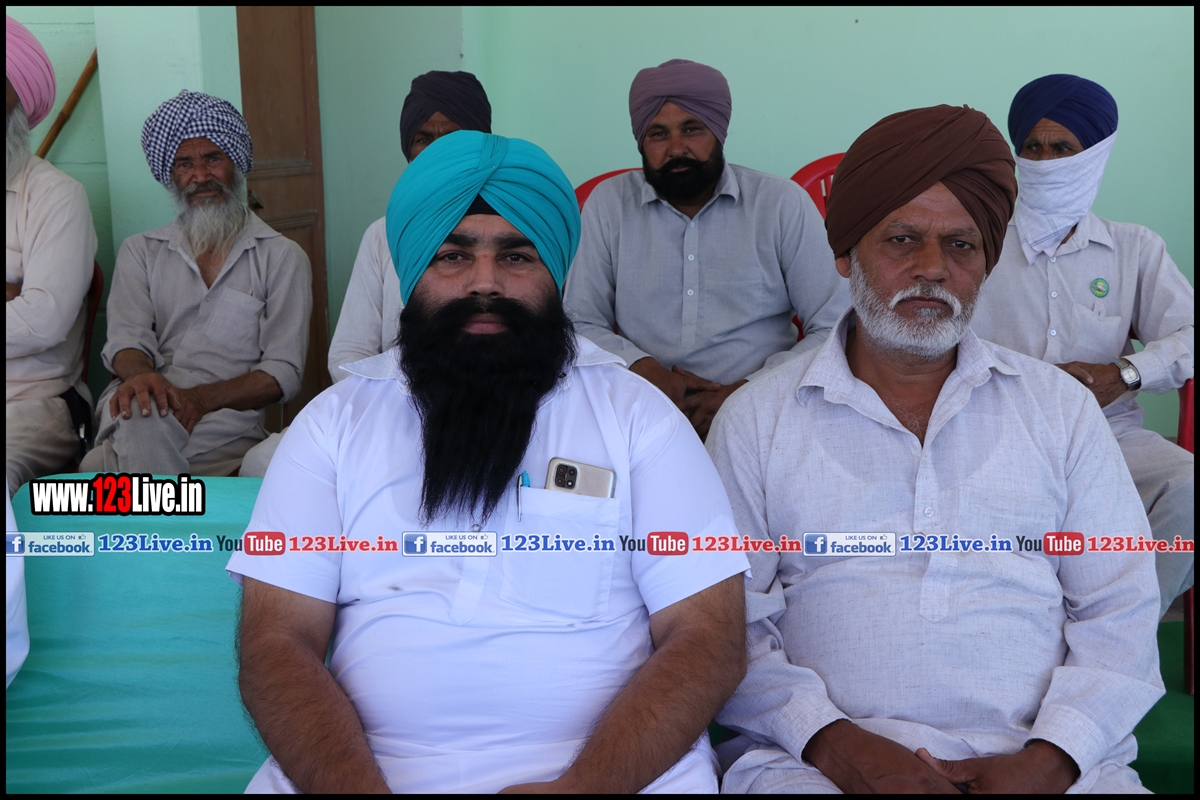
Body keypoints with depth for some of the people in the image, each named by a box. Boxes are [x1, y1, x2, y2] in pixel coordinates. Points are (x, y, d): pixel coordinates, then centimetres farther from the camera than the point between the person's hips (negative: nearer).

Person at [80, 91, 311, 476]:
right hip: (144, 419, 3)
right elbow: (126, 340, 5)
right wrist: (140, 375, -22)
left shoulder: (283, 259, 12)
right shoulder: (140, 252, 22)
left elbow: (283, 372, 2)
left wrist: (201, 399, -16)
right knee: (139, 412, -37)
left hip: (226, 420, -3)